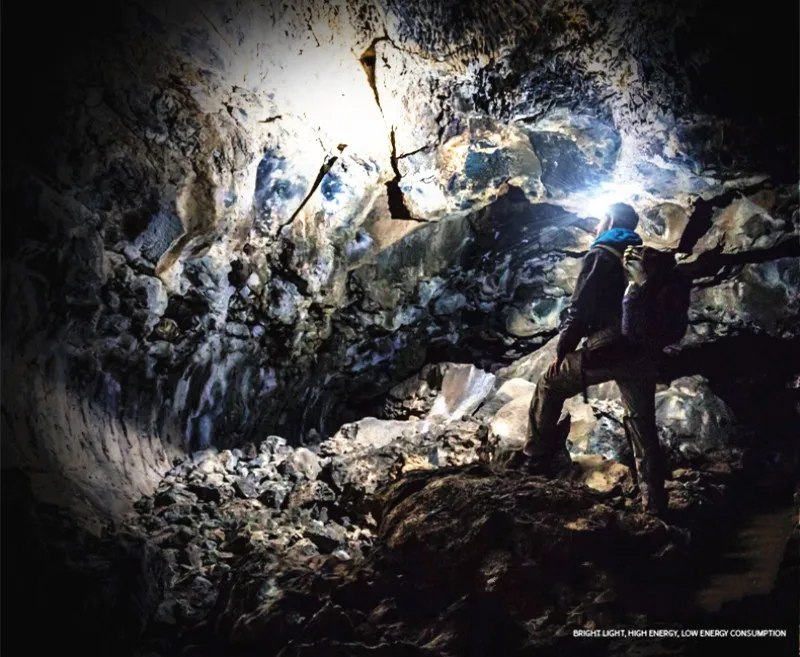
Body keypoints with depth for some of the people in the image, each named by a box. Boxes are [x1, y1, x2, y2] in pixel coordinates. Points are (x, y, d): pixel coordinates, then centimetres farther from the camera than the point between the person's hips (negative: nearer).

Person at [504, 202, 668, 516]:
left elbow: (580, 310, -9)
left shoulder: (600, 255, -1)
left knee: (550, 385, 14)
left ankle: (535, 457, 16)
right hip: (643, 354, 6)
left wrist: (561, 351, -1)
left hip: (607, 349, -6)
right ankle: (655, 506, 11)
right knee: (643, 428, 10)